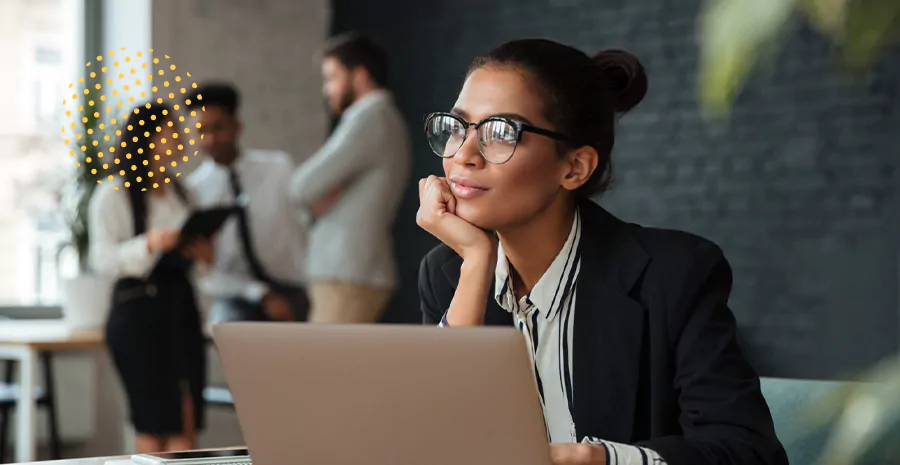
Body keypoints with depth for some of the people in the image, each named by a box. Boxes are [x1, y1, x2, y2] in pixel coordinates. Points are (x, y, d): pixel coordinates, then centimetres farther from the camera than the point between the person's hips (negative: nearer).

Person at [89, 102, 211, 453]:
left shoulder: (178, 191, 18)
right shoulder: (113, 194, -2)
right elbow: (102, 259, -10)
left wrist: (201, 253, 3)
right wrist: (149, 244, -23)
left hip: (181, 302, 6)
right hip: (139, 308, -6)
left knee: (188, 424, -1)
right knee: (154, 426, -4)